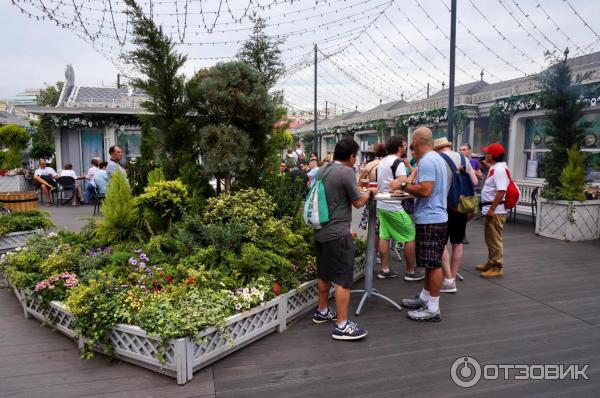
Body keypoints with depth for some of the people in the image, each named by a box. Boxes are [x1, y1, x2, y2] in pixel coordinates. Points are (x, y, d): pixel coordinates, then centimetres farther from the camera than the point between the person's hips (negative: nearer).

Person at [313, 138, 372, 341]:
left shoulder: (322, 170, 9)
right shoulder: (346, 172, -16)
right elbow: (358, 202, -7)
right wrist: (369, 192, 12)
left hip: (321, 231, 9)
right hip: (338, 234, -9)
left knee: (324, 275, 20)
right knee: (343, 279, -2)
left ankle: (322, 312, 34)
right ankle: (341, 326, 2)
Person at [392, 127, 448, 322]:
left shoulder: (427, 161, -17)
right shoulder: (436, 158, 15)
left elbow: (425, 190, -26)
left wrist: (403, 185, -15)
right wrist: (408, 182, 17)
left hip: (430, 220, -11)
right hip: (434, 217, 11)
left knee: (433, 264, -3)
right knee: (431, 263, 17)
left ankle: (433, 309, 5)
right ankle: (424, 298, 30)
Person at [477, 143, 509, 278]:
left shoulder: (499, 169, -18)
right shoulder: (495, 168, 13)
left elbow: (501, 191, -25)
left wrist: (492, 209, -24)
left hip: (495, 210, -10)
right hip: (490, 209, 10)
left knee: (495, 239, -3)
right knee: (490, 238, 19)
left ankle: (497, 268, 4)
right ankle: (491, 263, 31)